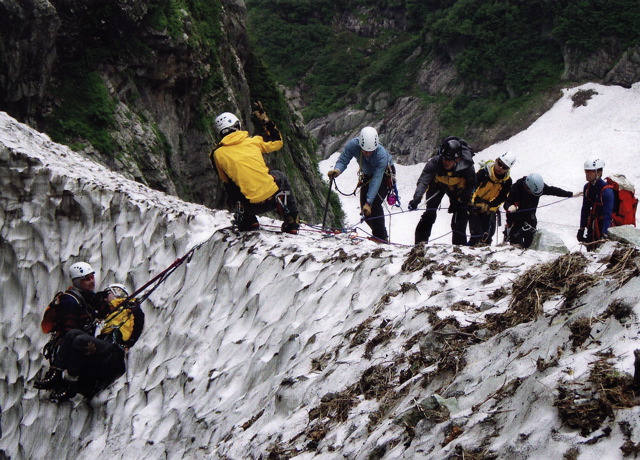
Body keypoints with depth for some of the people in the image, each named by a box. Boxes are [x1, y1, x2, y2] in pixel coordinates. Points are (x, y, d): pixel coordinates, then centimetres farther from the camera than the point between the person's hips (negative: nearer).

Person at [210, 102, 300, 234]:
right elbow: (277, 141, 21)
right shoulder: (253, 140, 4)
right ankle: (291, 222, 27)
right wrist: (264, 118, 28)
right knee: (279, 176, 35)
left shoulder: (217, 154, 2)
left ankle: (248, 222, 22)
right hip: (273, 198, 0)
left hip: (251, 207, 0)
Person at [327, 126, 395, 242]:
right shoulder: (353, 145, -32)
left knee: (374, 204, -22)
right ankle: (377, 234, 17)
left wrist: (369, 202, -45)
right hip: (368, 175, 5)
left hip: (384, 175, -5)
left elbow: (376, 180, -40)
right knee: (364, 207, -1)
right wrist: (337, 170, -50)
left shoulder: (381, 154, -40)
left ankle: (381, 237, -14)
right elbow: (343, 161, -25)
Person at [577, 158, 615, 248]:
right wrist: (582, 228, 8)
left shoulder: (606, 190, -21)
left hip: (603, 226, -7)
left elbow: (608, 214, -25)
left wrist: (605, 234, -32)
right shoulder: (587, 187, 2)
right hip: (592, 226, 7)